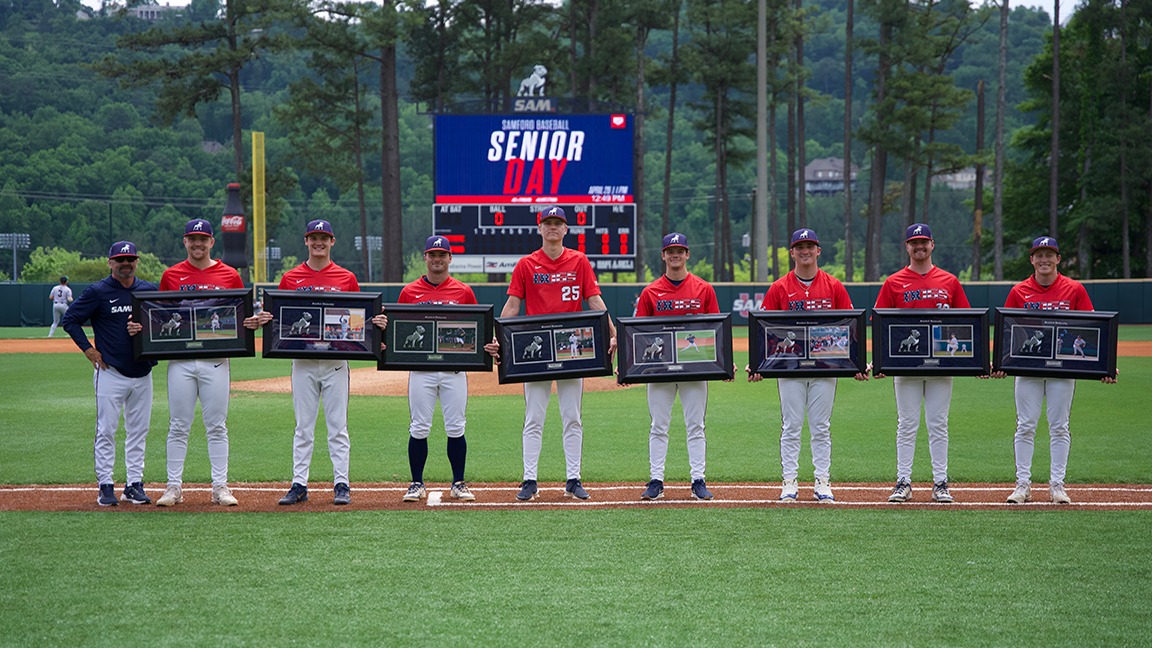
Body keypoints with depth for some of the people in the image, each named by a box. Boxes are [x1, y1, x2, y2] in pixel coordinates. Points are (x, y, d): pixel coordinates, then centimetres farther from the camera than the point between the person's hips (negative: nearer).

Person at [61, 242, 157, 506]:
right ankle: (105, 486, 2)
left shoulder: (150, 291, 9)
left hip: (142, 372, 4)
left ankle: (134, 485, 13)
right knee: (106, 430, -3)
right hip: (110, 372, -4)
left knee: (138, 431, 7)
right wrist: (89, 350, -6)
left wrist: (144, 328, -9)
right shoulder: (98, 292, -2)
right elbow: (69, 320, 0)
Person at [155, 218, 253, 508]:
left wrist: (252, 323, -13)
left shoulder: (229, 275, 5)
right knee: (178, 426, 3)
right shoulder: (171, 275, 7)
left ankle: (220, 487, 7)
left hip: (216, 361, 0)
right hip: (180, 361, 0)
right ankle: (174, 487, 8)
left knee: (217, 427, 3)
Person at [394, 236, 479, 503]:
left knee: (455, 428, 2)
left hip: (455, 369, 0)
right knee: (419, 428, 1)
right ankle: (417, 484, 9)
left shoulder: (463, 292, 7)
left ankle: (459, 484, 10)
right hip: (421, 368, 0)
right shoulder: (409, 292, 7)